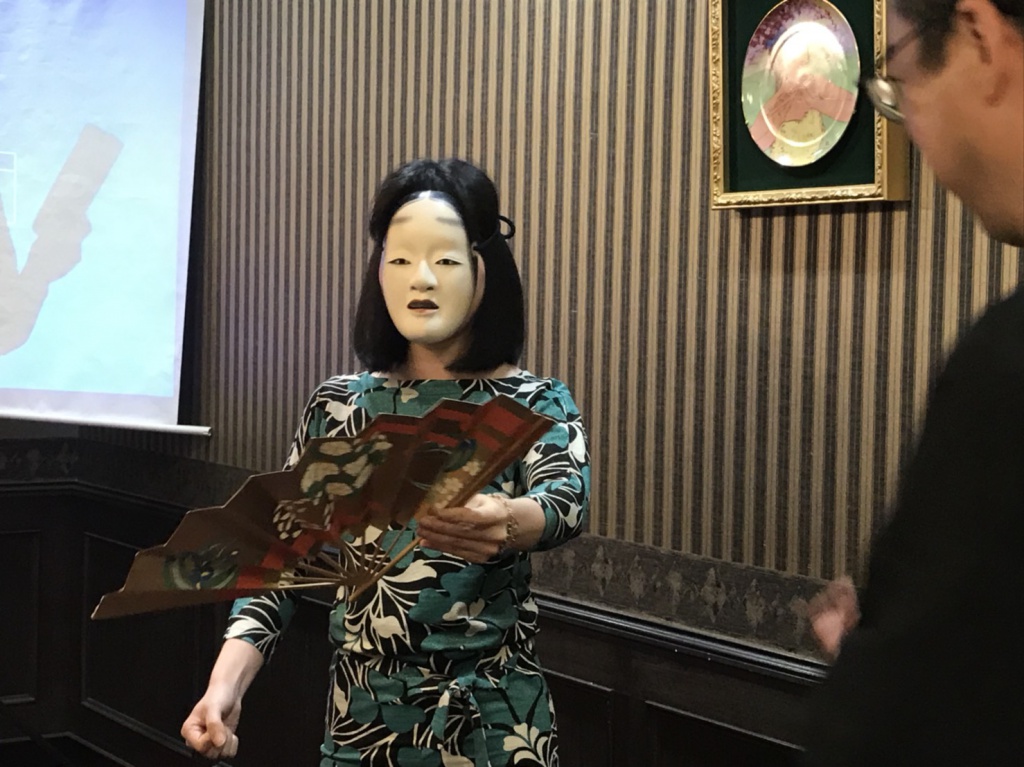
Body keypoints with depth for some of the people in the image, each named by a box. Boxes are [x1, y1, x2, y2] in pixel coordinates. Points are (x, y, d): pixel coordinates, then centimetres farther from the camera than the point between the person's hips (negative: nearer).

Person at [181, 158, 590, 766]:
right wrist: (226, 685, -17)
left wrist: (506, 522, -48)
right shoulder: (339, 406, 1)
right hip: (362, 718, 2)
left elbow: (568, 501, -25)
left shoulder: (536, 404, -5)